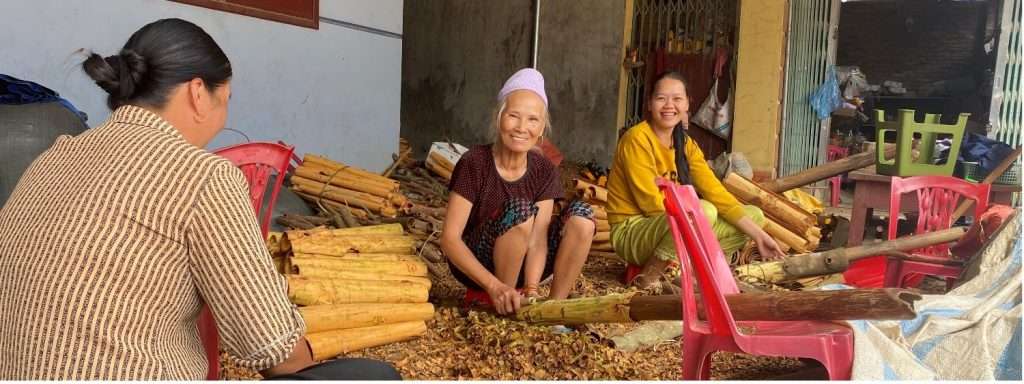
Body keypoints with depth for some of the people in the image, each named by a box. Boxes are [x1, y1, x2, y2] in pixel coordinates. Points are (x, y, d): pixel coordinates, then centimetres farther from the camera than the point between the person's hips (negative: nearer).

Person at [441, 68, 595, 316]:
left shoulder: (544, 171, -5)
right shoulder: (474, 163, -18)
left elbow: (538, 239, -14)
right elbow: (450, 238, -22)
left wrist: (531, 288, -31)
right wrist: (495, 286, -33)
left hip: (519, 266, 4)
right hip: (474, 264, -4)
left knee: (580, 216, -17)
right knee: (520, 210, -31)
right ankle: (503, 305, -16)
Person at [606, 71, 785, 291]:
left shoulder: (686, 145, 8)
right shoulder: (637, 138, -14)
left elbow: (716, 192, 1)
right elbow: (652, 203, -19)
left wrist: (758, 235, -7)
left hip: (669, 226, 8)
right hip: (632, 233, -8)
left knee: (754, 216, 3)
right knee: (705, 212, -33)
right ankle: (649, 275, -16)